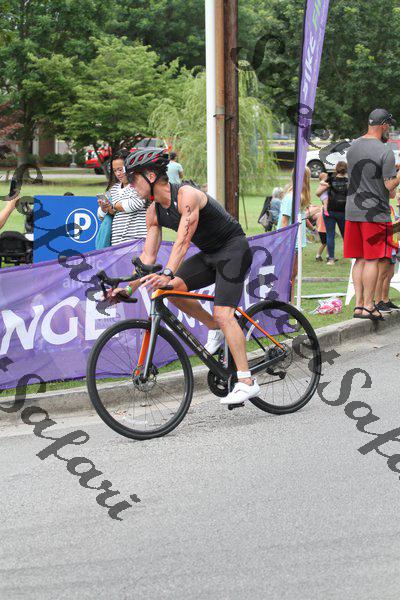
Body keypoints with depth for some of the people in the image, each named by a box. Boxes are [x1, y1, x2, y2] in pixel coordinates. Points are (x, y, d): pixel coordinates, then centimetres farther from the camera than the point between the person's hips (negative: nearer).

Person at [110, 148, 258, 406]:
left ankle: (247, 382, -20)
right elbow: (148, 255, 1)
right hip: (209, 254, 8)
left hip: (234, 249, -8)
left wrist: (167, 273, -49)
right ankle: (215, 329, 10)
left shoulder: (186, 195, -24)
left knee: (223, 313, -20)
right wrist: (130, 287, -9)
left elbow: (183, 240, -36)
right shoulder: (154, 211, 1)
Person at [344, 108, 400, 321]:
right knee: (372, 260, -1)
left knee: (359, 259, 11)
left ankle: (358, 304, 11)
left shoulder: (353, 147, 9)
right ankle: (368, 305, 1)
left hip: (352, 211, 7)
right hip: (375, 213, -6)